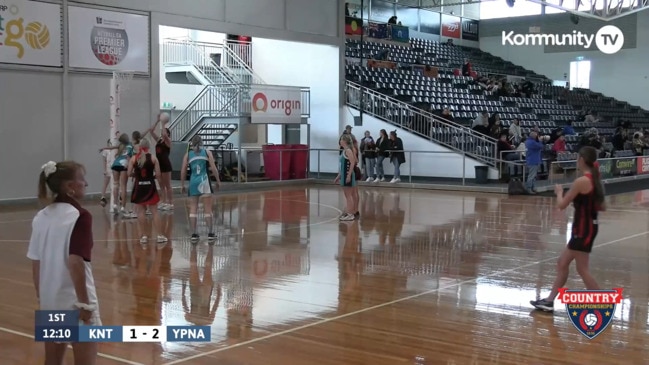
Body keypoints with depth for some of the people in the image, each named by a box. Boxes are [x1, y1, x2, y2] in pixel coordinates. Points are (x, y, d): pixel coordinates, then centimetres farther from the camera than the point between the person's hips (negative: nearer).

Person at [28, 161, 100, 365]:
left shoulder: (40, 217, 5)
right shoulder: (79, 216, -15)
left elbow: (35, 264, 8)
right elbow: (75, 263, -22)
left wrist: (41, 298, 17)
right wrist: (84, 303, -17)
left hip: (50, 301, 7)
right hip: (75, 301, -7)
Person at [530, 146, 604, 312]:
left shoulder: (581, 181, -19)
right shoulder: (594, 180, 7)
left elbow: (562, 205, -14)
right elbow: (601, 207, 16)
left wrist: (559, 192, 5)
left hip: (583, 228, -10)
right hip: (588, 227, 10)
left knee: (582, 269, -2)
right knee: (562, 263, 15)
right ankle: (549, 301, 22)